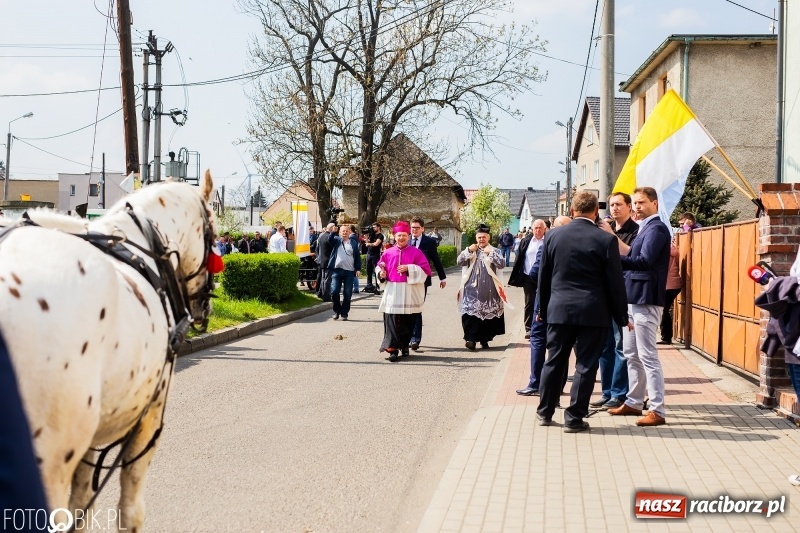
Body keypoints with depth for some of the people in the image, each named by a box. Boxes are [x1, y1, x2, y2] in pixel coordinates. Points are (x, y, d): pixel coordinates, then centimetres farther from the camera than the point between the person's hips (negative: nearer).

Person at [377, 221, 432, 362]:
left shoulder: (416, 252, 2)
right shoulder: (388, 253, 8)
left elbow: (425, 269, -5)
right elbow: (380, 267, 15)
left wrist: (409, 268, -15)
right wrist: (381, 273, -8)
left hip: (409, 293, -1)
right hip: (392, 293, 1)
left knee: (407, 322, 6)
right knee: (392, 322, -7)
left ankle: (404, 345, 22)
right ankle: (392, 348, -7)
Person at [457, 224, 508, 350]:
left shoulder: (495, 251, 8)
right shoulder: (470, 250, 15)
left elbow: (502, 264, -8)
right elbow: (459, 262, 1)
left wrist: (491, 253, -16)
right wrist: (468, 250, -10)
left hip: (489, 290, 0)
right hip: (472, 288, 1)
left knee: (488, 313, 3)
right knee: (471, 313, -10)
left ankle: (484, 339, 15)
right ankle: (471, 338, -11)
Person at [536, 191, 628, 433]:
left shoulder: (554, 235, 0)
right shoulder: (606, 240, -8)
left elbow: (544, 276, 7)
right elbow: (615, 281, -5)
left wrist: (542, 308, 18)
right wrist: (621, 317, 5)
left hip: (559, 310, 3)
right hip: (593, 312, -3)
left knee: (554, 361, 14)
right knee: (586, 365, 4)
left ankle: (545, 412, 24)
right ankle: (574, 418, 7)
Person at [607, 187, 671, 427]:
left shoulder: (656, 228, -13)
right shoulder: (644, 228, 17)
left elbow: (644, 261, -26)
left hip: (646, 299, -10)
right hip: (633, 297, 10)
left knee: (647, 355, -8)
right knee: (631, 354, 16)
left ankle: (657, 411, -5)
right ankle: (633, 402, 26)